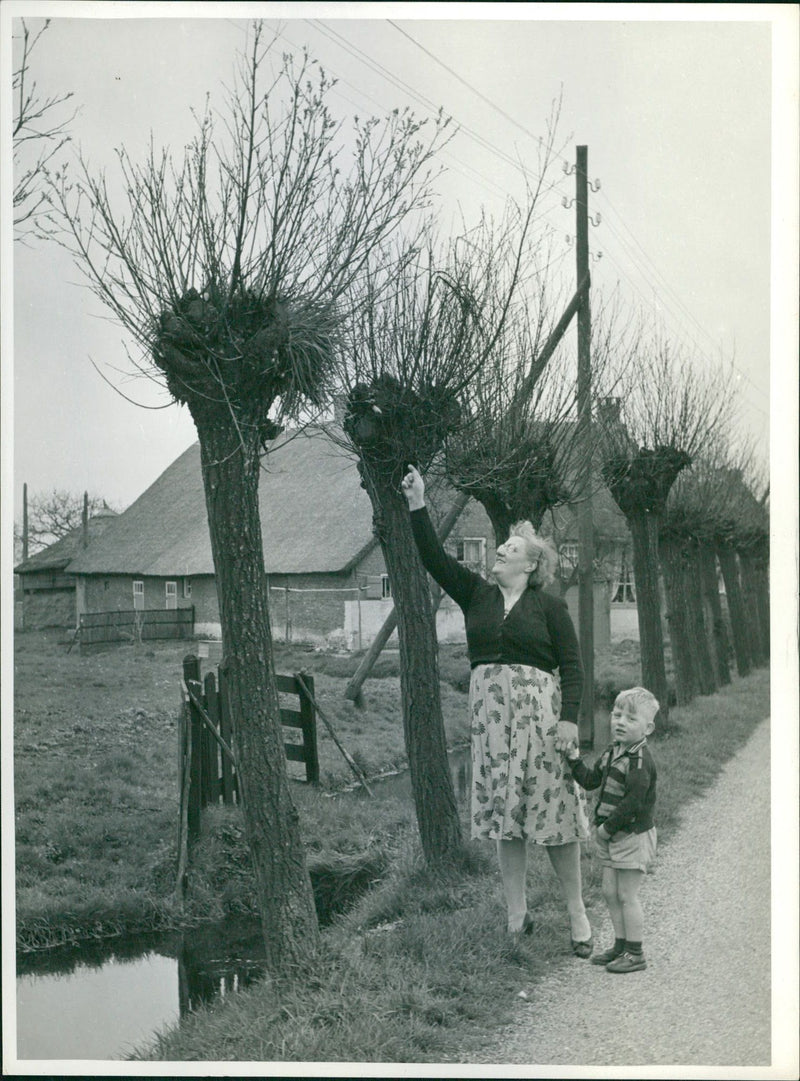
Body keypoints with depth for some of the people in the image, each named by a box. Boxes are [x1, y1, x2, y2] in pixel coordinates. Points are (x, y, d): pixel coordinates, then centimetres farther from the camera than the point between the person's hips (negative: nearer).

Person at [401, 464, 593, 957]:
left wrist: (570, 718, -14)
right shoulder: (477, 594, 11)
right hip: (491, 716, 4)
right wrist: (418, 507, -6)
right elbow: (436, 558, 3)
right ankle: (517, 914, 15)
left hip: (540, 715, -4)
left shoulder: (549, 606, 1)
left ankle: (577, 912, 13)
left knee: (553, 810, 0)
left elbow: (572, 665, -2)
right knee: (504, 813, 6)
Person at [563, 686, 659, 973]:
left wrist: (609, 826, -18)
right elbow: (591, 780, 20)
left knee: (626, 895, -2)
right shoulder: (611, 753, 9)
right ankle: (621, 944, 25)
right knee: (610, 893, 13)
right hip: (610, 836, 9)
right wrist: (575, 760, 7)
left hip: (633, 836, -9)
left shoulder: (640, 761, -19)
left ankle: (635, 953, 9)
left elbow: (633, 802, -23)